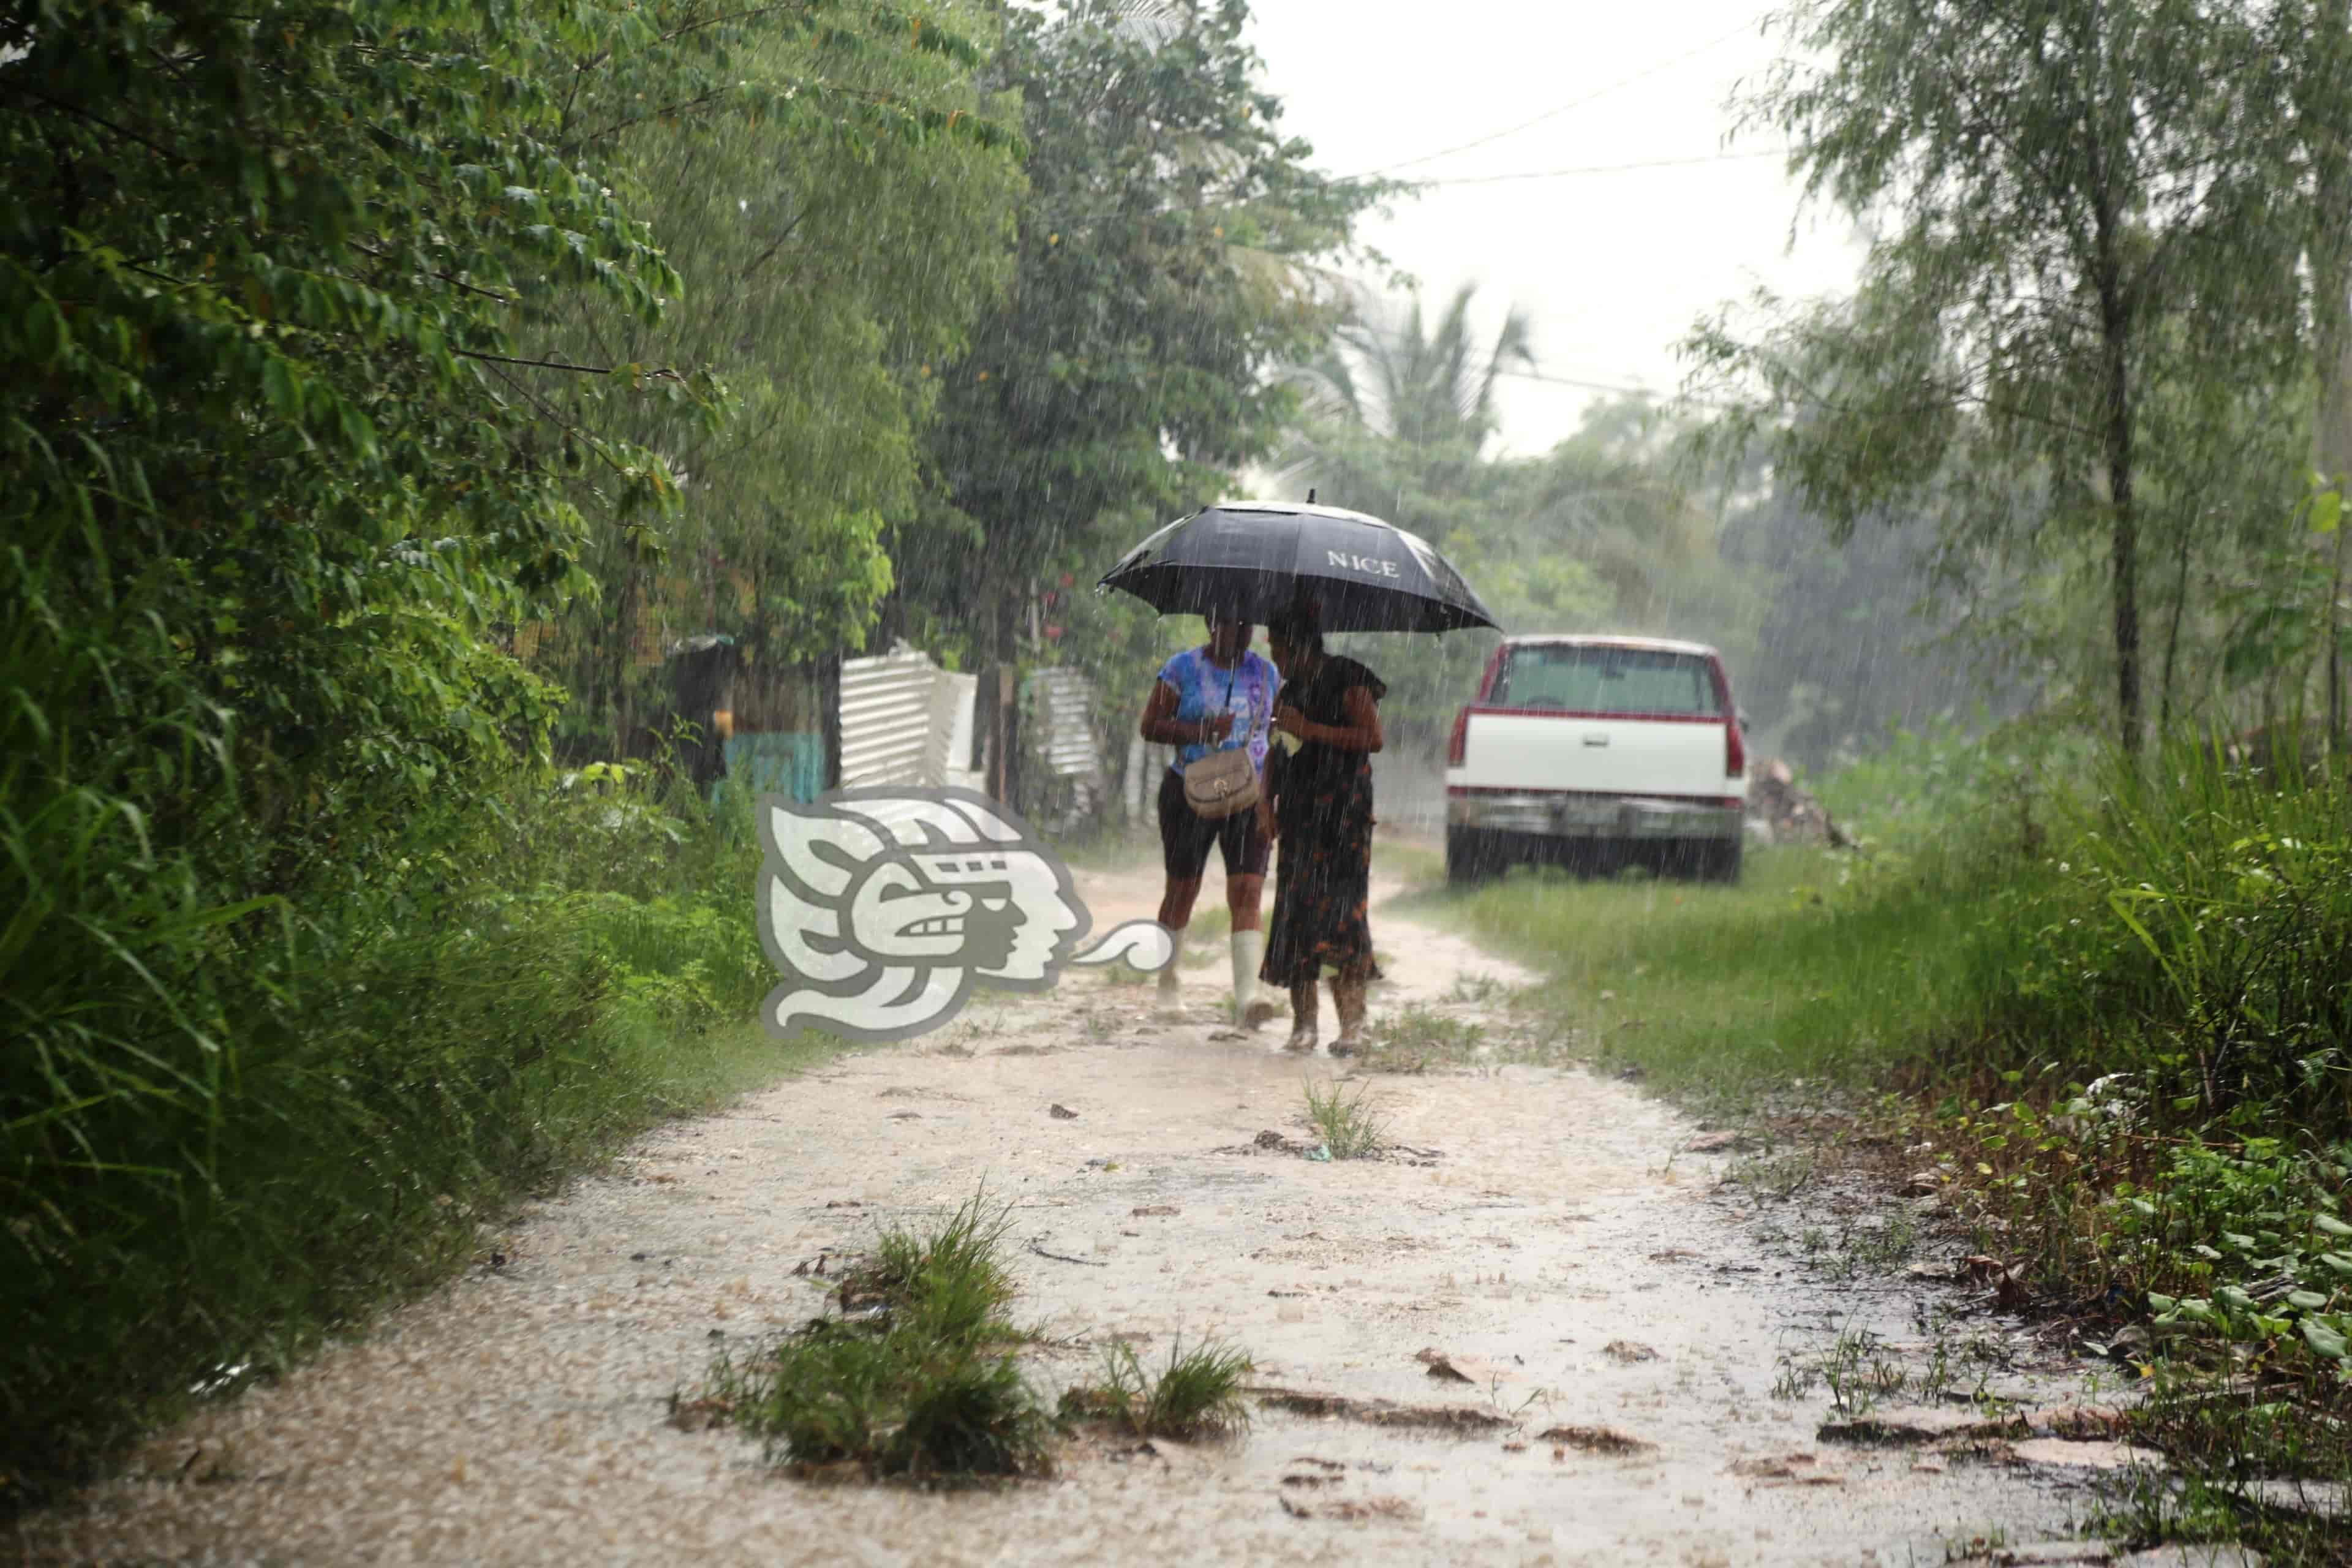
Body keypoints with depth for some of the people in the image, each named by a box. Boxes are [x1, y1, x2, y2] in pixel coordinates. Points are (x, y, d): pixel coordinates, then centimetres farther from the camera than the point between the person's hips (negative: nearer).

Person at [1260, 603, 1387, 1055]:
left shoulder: (1346, 679, -3)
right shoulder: (1292, 689, 19)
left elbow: (1373, 738, -13)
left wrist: (1308, 729, -14)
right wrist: (1267, 804, 17)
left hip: (1342, 813, -7)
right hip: (1299, 815, 7)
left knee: (1339, 912, -13)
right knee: (1294, 915, 0)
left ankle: (1352, 1025, -11)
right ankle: (1303, 1022, 4)